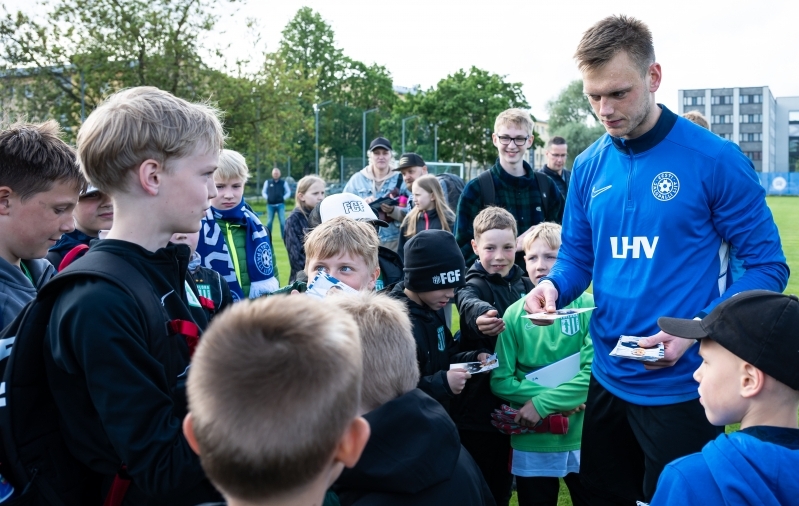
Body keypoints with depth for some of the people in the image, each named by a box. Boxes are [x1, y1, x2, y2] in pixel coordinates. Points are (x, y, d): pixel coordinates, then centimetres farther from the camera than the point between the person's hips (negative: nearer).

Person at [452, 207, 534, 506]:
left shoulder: (523, 284, 5)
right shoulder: (475, 284, -13)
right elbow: (469, 303, -38)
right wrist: (480, 316, -62)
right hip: (477, 405, -5)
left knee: (503, 482, 18)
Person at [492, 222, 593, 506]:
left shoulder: (589, 307, -7)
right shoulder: (515, 314, -4)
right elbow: (500, 380, -5)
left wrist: (543, 403, -18)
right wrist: (559, 399, -14)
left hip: (582, 439, -1)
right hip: (531, 444, 1)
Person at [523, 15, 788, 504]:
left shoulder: (716, 160, -13)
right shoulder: (589, 167, 3)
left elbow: (767, 266, -10)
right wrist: (553, 287, -12)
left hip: (682, 385, -5)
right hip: (609, 378, 5)